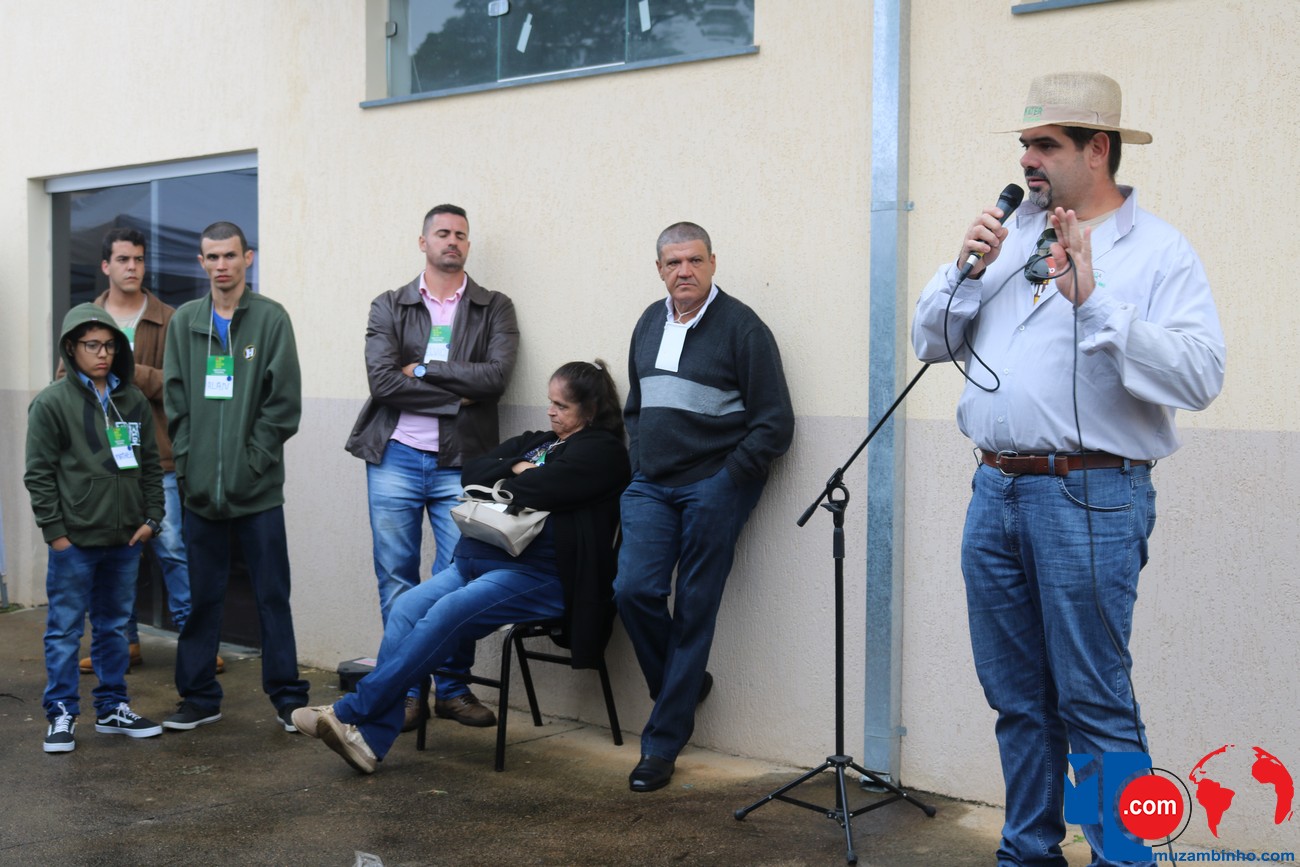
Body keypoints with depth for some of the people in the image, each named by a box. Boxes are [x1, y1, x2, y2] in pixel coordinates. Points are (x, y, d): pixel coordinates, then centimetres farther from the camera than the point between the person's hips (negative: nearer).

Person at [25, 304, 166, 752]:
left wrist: (151, 518, 5)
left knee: (115, 626, 15)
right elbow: (39, 474, -6)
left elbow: (151, 465, 13)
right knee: (65, 630, 3)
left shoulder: (134, 400, 8)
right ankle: (61, 714, 12)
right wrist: (55, 531, -10)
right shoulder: (52, 403, -6)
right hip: (75, 541, -5)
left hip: (126, 539, 5)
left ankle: (112, 707, 25)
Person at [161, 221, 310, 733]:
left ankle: (288, 696, 13)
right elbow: (175, 400, 8)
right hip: (199, 488, 3)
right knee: (200, 597, 10)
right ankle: (200, 697, 21)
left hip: (258, 488, -3)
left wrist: (252, 460, -10)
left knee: (273, 595, 4)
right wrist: (189, 460, -2)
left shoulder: (271, 318, -1)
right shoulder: (185, 321, 9)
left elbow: (284, 402, -5)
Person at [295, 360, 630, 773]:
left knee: (447, 613, -27)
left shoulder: (602, 450, 1)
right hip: (477, 559, 8)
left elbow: (542, 487, -14)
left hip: (537, 573, -8)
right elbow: (473, 471, 15)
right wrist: (516, 471, -1)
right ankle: (371, 739, -20)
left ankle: (351, 712, -21)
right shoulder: (534, 442, 27)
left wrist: (503, 483, 5)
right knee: (406, 608, -15)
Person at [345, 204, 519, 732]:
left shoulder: (495, 309, 8)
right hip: (396, 457, 0)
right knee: (396, 580, 4)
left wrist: (424, 369, -9)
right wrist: (455, 396, -11)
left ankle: (453, 687, 14)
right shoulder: (389, 307, 8)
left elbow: (495, 377, -9)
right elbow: (382, 380, -7)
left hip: (460, 464, 0)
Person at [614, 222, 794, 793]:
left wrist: (729, 477, -10)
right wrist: (639, 461, 12)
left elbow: (775, 423, -6)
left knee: (694, 610, -1)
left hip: (713, 488, -5)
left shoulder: (742, 327, -6)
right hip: (651, 487, 5)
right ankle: (686, 685, 20)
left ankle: (662, 744, 8)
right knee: (634, 589, -9)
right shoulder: (650, 323, 14)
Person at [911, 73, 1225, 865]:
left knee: (1095, 704, -4)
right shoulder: (1011, 234, 14)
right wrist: (967, 271, -3)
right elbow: (932, 342, 14)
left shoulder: (1158, 250, -4)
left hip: (1089, 496, -6)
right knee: (1018, 697, 14)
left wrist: (1093, 298, -22)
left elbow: (1200, 376, -17)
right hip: (996, 489, 6)